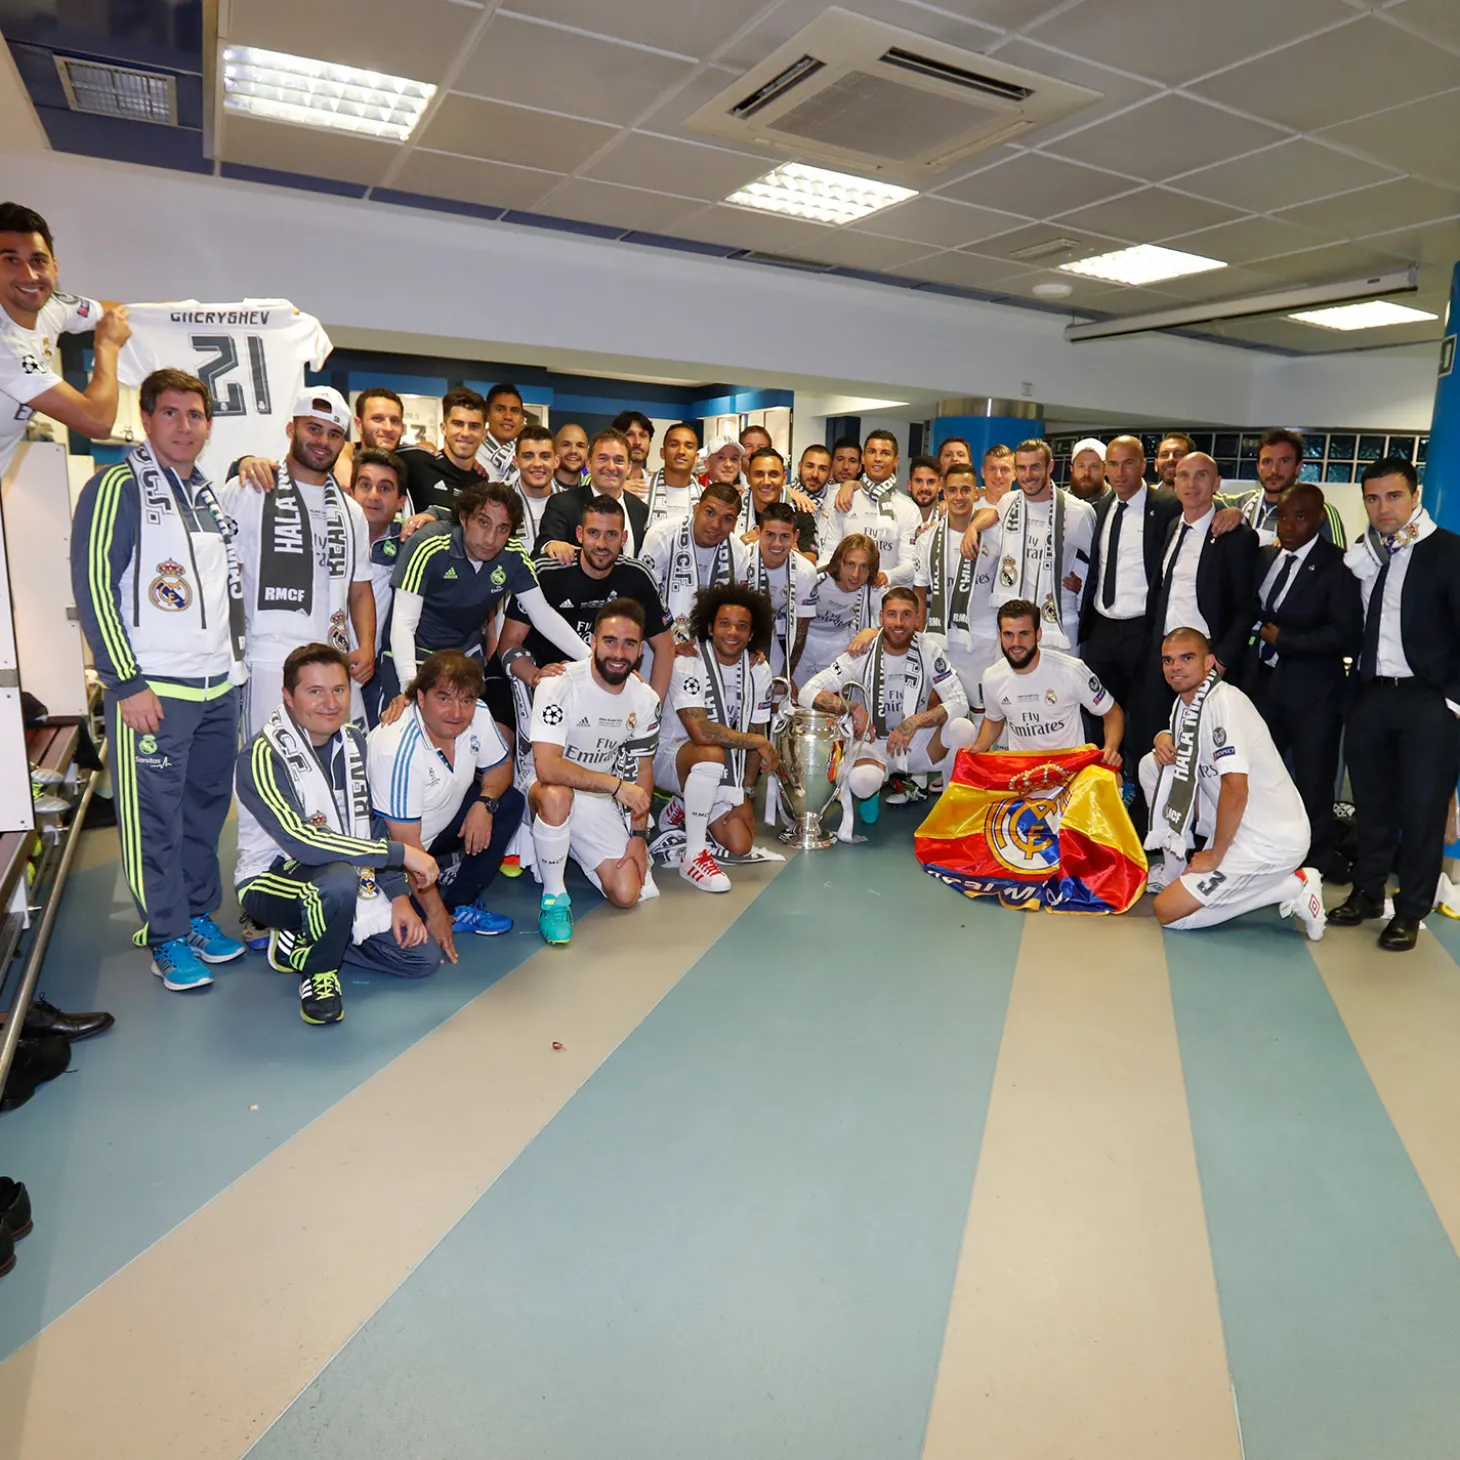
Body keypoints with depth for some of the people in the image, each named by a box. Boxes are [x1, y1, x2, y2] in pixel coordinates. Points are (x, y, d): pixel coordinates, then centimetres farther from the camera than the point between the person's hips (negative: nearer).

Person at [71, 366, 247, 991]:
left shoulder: (212, 493, 16)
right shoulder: (118, 488, -5)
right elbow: (93, 586, -11)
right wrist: (126, 682, -15)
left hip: (218, 684, 7)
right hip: (152, 688, -6)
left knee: (208, 805, 13)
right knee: (156, 816, 0)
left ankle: (200, 914, 28)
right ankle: (167, 937, 13)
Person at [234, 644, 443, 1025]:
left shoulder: (355, 743, 1)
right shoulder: (263, 755, -22)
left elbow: (373, 825, 7)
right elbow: (301, 841, -33)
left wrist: (399, 896, -3)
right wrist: (401, 853, -30)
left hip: (350, 876, 7)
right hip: (271, 879, -7)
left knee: (422, 957, -3)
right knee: (339, 879, -39)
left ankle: (301, 940, 14)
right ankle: (318, 970, -9)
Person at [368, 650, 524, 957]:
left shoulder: (477, 716, -14)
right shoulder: (398, 750, -33)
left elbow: (501, 766, 6)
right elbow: (406, 844, -28)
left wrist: (485, 802, -17)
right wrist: (435, 913, -22)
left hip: (442, 825, 8)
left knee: (510, 803, -8)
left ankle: (461, 905, -1)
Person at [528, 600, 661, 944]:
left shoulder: (645, 700, -5)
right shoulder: (560, 685, -23)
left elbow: (643, 769, 5)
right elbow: (547, 767, -32)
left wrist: (638, 836, -1)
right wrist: (617, 785, -31)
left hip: (600, 801, 5)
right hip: (551, 790, -5)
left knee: (627, 895, -8)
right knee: (556, 795, -42)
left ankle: (575, 853, 25)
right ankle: (554, 897, -19)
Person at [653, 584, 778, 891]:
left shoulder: (758, 669, -2)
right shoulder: (688, 663, -21)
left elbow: (756, 730, 4)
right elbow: (701, 732, -32)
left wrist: (747, 791, -2)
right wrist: (759, 743, -22)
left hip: (723, 773, 6)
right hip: (670, 757, -6)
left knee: (741, 845, -9)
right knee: (712, 753, -39)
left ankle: (684, 809, 23)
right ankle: (693, 856, -25)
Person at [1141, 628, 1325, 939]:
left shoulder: (1224, 702, -23)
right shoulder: (1184, 701, 4)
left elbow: (1236, 790, -29)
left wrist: (1215, 856, -18)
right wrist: (1163, 739, -1)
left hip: (1270, 838, -9)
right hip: (1237, 820, 9)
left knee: (1168, 912, -7)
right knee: (1152, 764, 7)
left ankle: (1290, 887, -2)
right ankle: (1176, 872, 14)